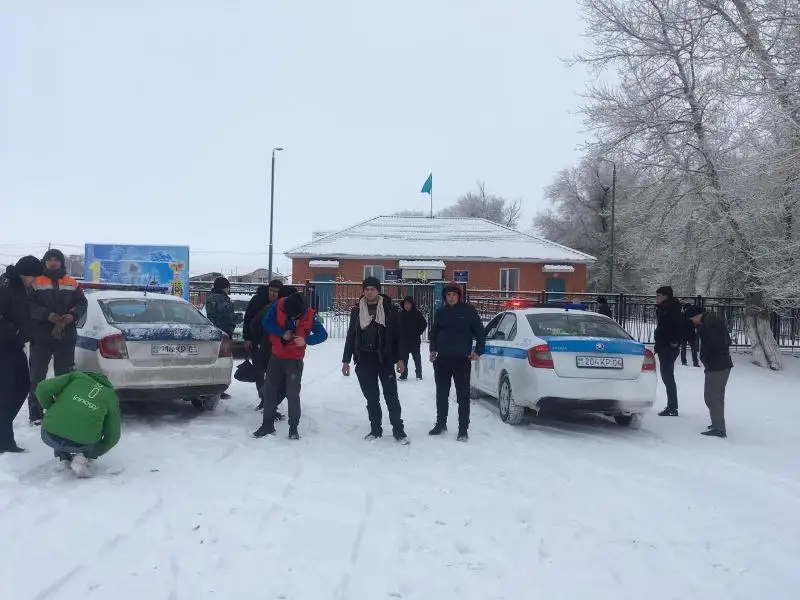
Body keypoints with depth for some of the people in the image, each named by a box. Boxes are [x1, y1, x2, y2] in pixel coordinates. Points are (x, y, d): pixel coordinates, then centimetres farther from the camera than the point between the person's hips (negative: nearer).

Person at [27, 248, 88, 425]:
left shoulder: (72, 283, 7)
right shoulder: (36, 282, -2)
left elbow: (82, 303, 6)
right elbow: (29, 304, -9)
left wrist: (73, 315, -14)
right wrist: (46, 314, -24)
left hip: (66, 337, 3)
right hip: (41, 336, -2)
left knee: (64, 374, 11)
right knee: (37, 375, 2)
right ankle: (35, 412, 8)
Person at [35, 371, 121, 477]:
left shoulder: (77, 376, 15)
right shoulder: (111, 397, 16)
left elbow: (43, 389, 4)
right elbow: (112, 437, 17)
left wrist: (51, 408, 23)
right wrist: (92, 454, 33)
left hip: (50, 436, 2)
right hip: (80, 444, -2)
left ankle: (63, 456, 22)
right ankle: (82, 457, 8)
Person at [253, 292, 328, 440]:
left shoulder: (310, 315, -18)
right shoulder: (278, 306, -15)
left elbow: (323, 334, -14)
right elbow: (266, 322, -10)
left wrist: (306, 340, -31)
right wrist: (282, 333, -23)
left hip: (295, 360, -3)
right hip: (276, 357, 3)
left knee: (293, 394, 0)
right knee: (269, 390, 9)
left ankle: (293, 428, 12)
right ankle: (267, 425, 22)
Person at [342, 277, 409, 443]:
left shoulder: (389, 309, -1)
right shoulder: (356, 311, 7)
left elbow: (397, 335, 0)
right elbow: (351, 336, 10)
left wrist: (399, 358, -5)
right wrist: (346, 360, 8)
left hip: (385, 359, -2)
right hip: (364, 361, 3)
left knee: (391, 396, -1)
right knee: (371, 397, 9)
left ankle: (398, 430, 9)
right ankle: (375, 429, 19)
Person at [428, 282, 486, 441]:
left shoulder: (468, 310, -4)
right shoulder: (440, 312, 7)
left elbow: (480, 331, -1)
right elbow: (434, 332, 18)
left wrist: (478, 351, -7)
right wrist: (433, 349, 7)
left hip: (462, 360, -4)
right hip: (442, 359, 4)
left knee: (463, 395, 0)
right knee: (441, 394, 13)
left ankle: (463, 429, 5)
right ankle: (441, 424, 26)